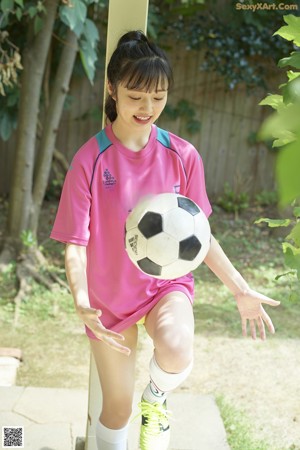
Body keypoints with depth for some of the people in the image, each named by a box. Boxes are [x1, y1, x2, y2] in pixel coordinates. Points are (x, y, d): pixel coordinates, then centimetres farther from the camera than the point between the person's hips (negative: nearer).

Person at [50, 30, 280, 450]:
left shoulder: (183, 156, -8)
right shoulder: (90, 159, -15)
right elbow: (76, 245, -15)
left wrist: (242, 291, 0)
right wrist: (81, 302, -33)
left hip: (168, 281, 1)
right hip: (111, 293, 0)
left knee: (176, 353, -32)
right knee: (117, 408, 11)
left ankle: (156, 396, 4)